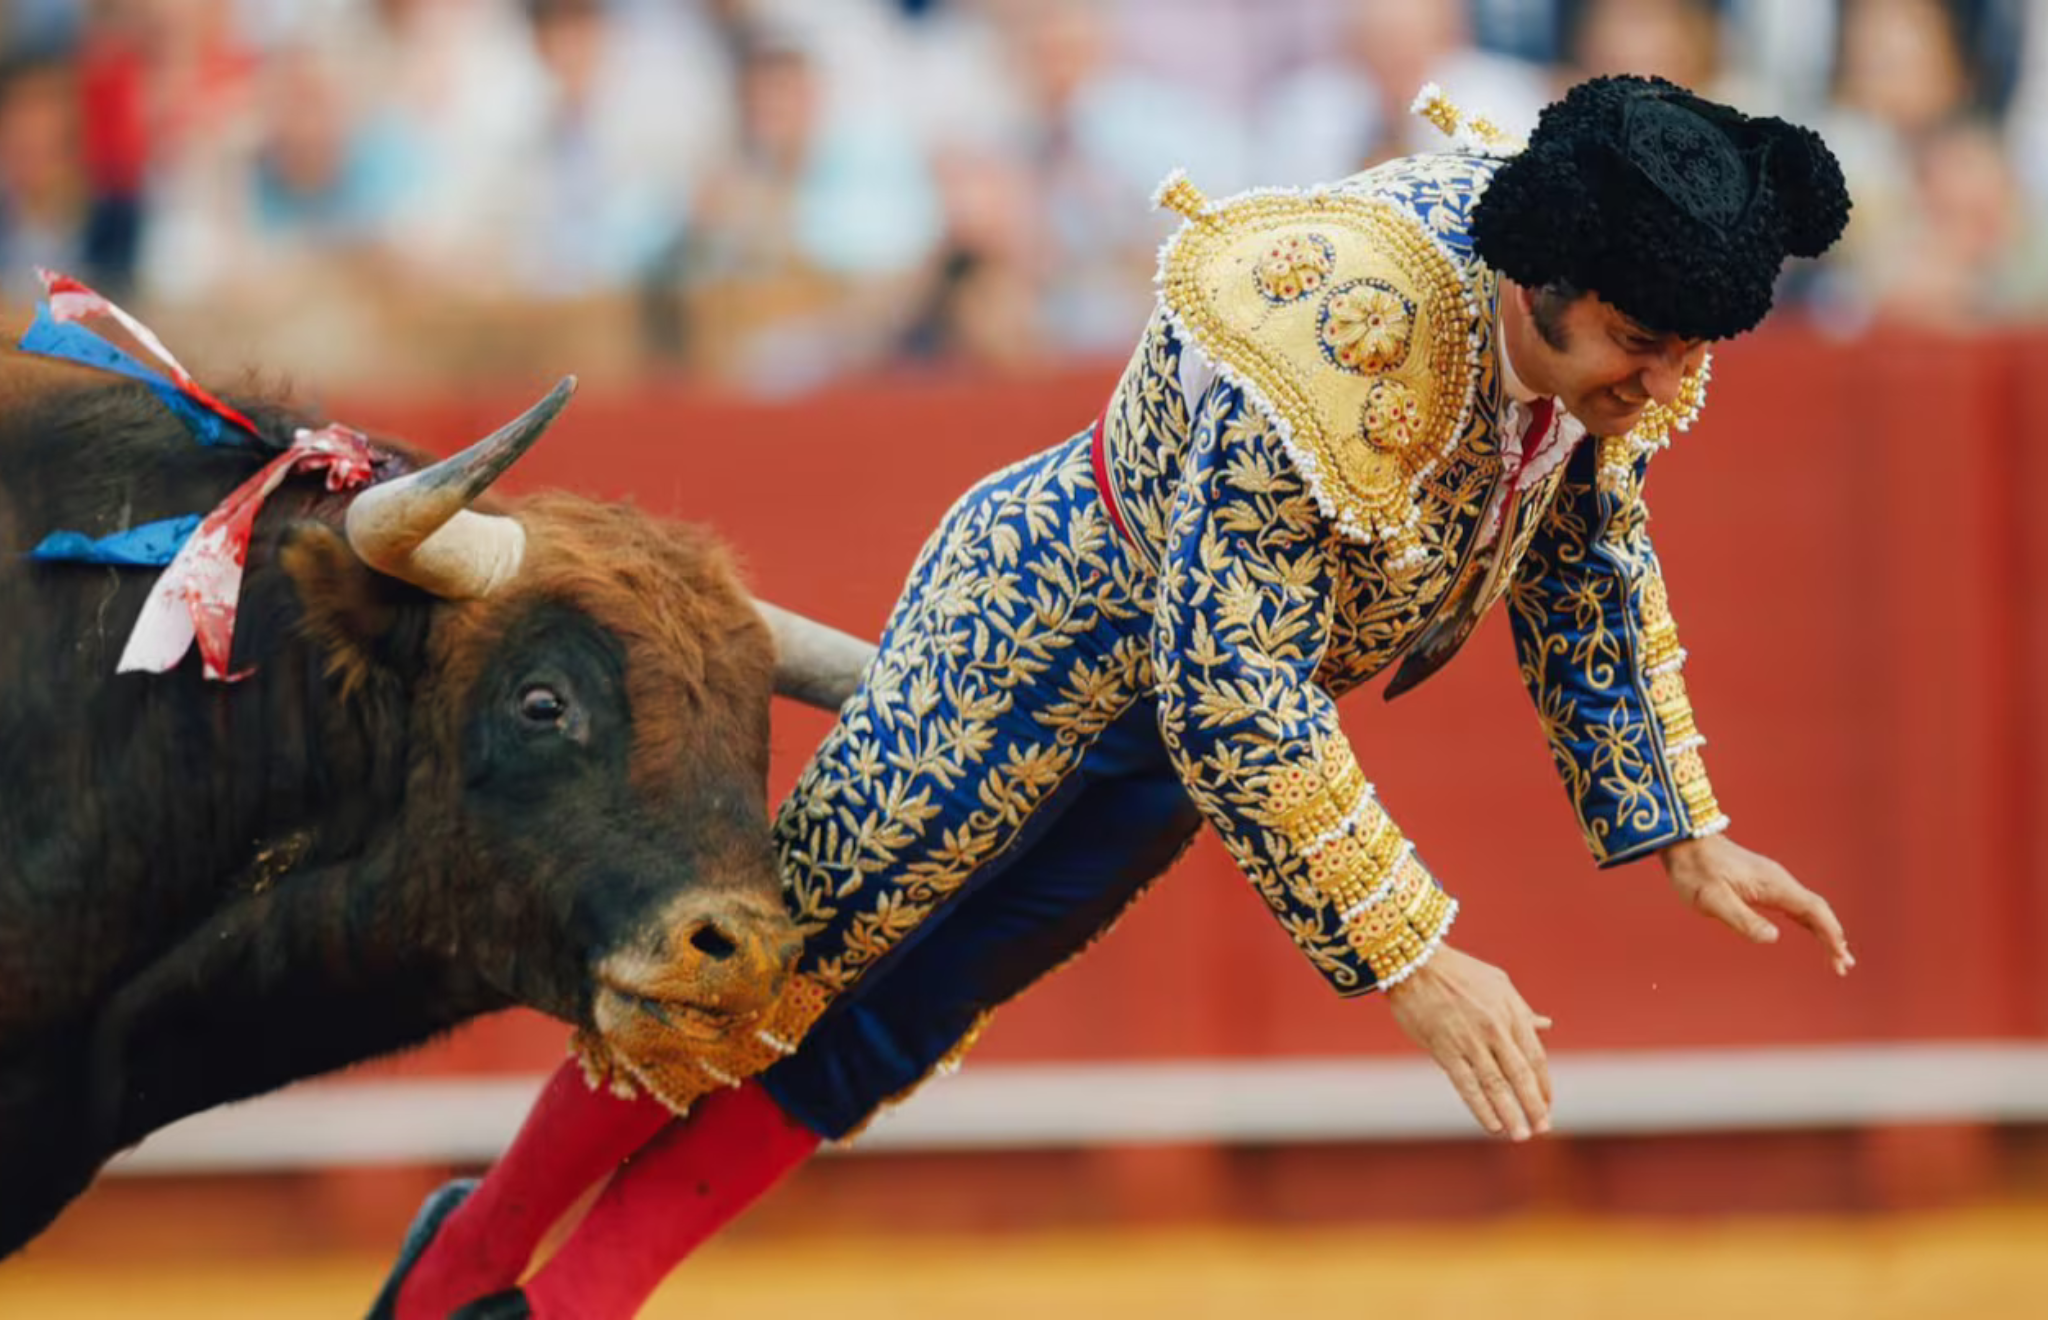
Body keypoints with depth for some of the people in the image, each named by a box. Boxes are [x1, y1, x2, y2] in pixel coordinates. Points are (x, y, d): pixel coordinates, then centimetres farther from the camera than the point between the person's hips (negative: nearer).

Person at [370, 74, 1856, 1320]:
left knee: (895, 1021, 15)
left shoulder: (1601, 329, -16)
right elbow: (1230, 695, -38)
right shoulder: (1339, 332, -41)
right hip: (1041, 620, -8)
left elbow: (1592, 566, 5)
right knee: (785, 955, 7)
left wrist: (1682, 836, 5)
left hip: (1195, 680, 8)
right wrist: (1409, 960, -35)